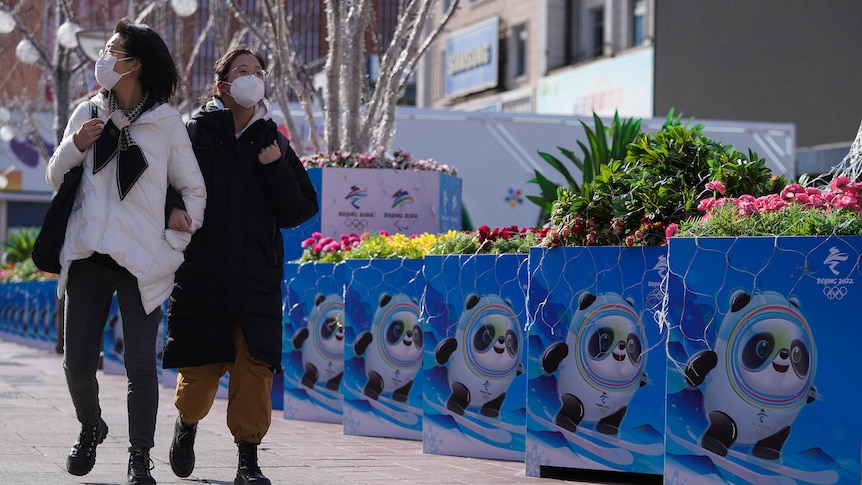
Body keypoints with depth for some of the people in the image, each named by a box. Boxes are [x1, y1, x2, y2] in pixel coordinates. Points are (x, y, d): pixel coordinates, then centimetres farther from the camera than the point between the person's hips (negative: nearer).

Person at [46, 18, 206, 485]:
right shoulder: (87, 114, 9)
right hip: (88, 254, 3)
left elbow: (193, 191, 7)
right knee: (78, 363, 2)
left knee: (141, 366, -8)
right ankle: (91, 429, 31)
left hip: (141, 260, -3)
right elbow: (55, 179, 16)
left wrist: (173, 246, -1)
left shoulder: (166, 122, 1)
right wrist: (75, 147, -3)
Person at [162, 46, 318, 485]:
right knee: (200, 369, 1)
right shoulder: (195, 134, 5)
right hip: (200, 273, -2)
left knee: (255, 366, -9)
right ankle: (187, 423, 33)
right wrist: (174, 210, -15)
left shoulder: (273, 143, 12)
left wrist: (275, 168, -5)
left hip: (257, 276, 2)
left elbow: (299, 210, 8)